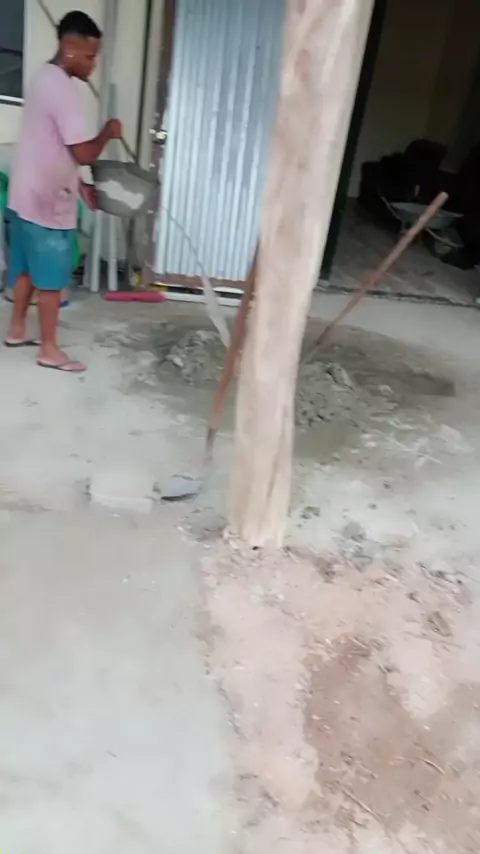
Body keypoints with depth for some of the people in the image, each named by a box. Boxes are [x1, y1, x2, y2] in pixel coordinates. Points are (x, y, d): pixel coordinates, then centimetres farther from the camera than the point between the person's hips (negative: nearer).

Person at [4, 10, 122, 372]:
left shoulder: (46, 78, 13)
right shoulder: (62, 88, -19)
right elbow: (83, 154, -23)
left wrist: (81, 186, 17)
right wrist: (107, 133, -5)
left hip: (27, 196, 10)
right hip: (48, 203, -10)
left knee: (27, 269, 19)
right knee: (51, 279, 0)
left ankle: (16, 331, 32)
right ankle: (49, 350, 11)